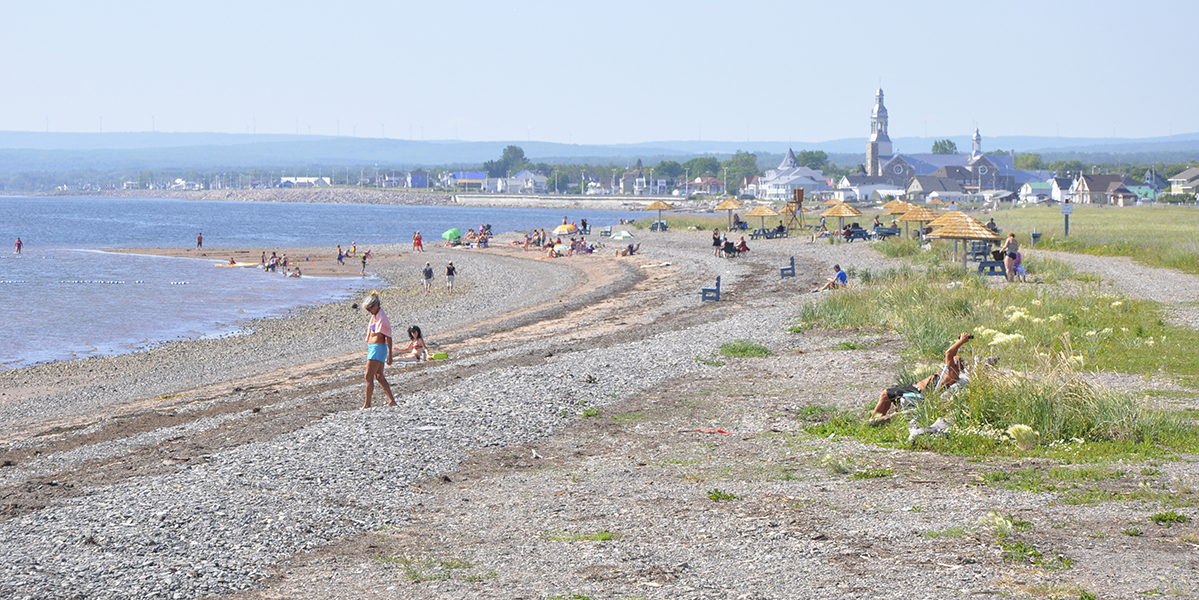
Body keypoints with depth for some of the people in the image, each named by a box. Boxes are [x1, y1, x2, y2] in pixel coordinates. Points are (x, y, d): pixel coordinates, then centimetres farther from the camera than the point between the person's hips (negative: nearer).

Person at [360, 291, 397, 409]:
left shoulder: (382, 318, -16)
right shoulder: (374, 316, 12)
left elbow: (388, 337, -16)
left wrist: (389, 355, -18)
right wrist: (369, 350, 23)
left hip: (379, 348, -10)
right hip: (372, 347, 10)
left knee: (369, 376, -8)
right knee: (379, 376, 13)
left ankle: (367, 404, -4)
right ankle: (391, 400, 17)